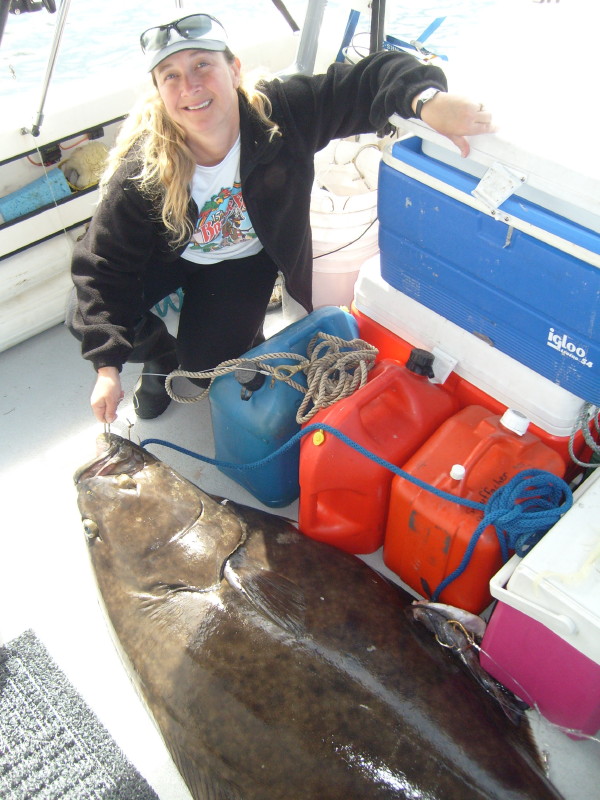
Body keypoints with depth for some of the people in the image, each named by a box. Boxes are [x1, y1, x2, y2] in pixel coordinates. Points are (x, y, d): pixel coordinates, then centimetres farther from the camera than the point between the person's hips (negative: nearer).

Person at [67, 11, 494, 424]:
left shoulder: (281, 114, -30)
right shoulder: (142, 171, -30)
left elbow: (369, 80, -31)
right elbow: (103, 268, -25)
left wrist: (427, 99, -55)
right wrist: (107, 367, -30)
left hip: (246, 256, 0)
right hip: (172, 253, 1)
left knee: (208, 365, -12)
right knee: (86, 320, -16)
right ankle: (165, 359, 17)